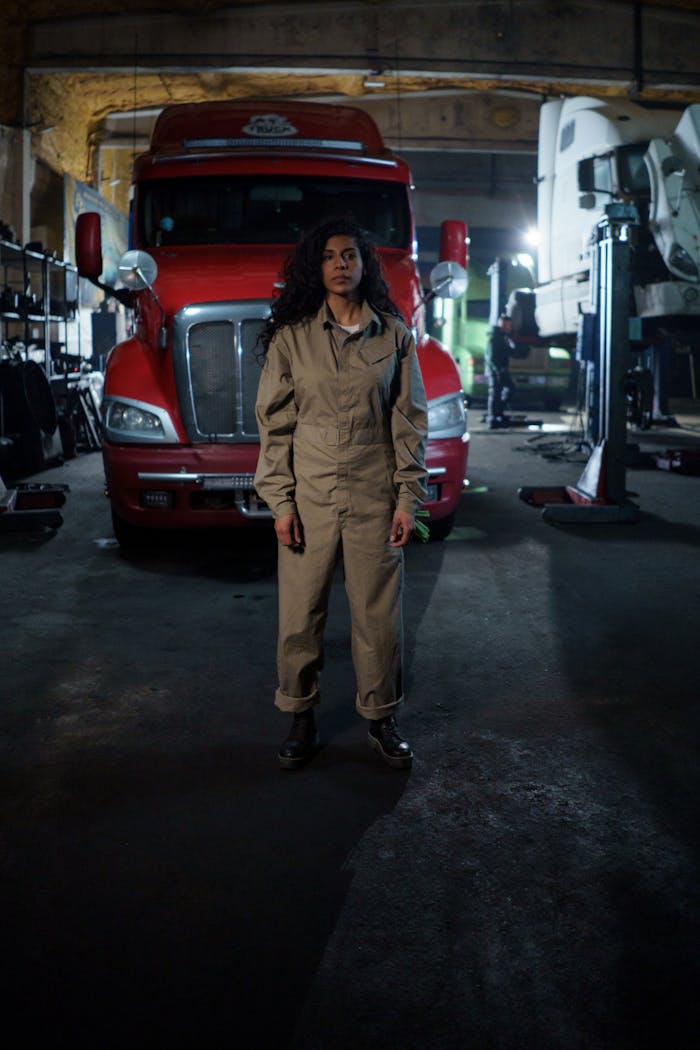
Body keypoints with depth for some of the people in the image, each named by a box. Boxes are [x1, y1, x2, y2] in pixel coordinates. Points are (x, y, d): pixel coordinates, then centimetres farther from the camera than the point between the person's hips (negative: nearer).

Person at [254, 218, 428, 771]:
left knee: (379, 616, 6)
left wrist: (408, 498, 0)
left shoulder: (394, 334, 4)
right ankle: (302, 720, 23)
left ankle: (382, 719, 25)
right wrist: (281, 503, -4)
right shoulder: (291, 336, 1)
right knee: (300, 615, 5)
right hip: (309, 496, 0)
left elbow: (409, 422, 5)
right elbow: (275, 424, 2)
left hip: (375, 497, 1)